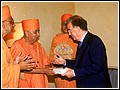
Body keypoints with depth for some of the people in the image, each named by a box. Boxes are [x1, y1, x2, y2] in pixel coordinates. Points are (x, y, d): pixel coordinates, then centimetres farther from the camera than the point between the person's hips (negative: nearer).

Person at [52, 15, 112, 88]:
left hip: (96, 85, -8)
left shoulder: (95, 41, -17)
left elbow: (97, 67, -24)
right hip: (84, 84, 8)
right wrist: (65, 62, 7)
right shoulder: (81, 42, 11)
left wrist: (74, 72, -21)